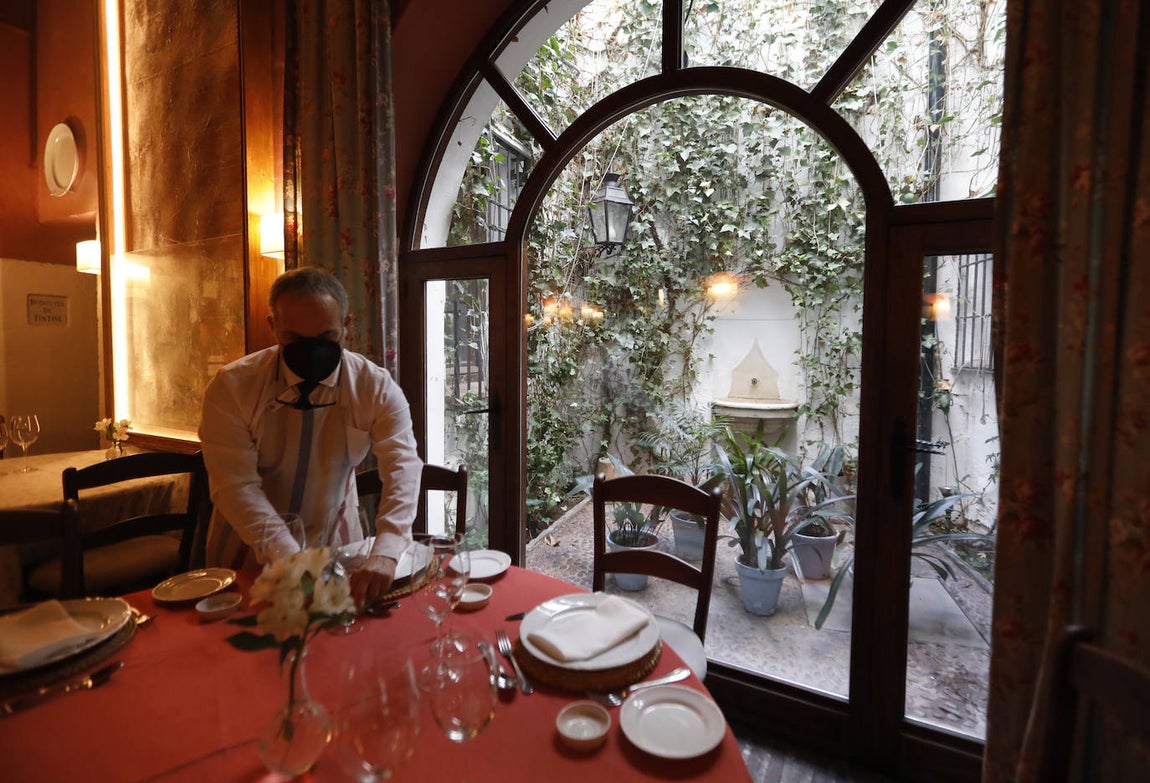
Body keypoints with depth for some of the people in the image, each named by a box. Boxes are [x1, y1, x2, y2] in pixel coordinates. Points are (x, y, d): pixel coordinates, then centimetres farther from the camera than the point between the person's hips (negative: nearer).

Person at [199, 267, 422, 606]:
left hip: (335, 542, 0)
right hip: (249, 548, 1)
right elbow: (236, 484, -18)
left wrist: (384, 552, -39)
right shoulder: (232, 386, -15)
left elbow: (402, 468, -23)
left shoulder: (376, 387, -15)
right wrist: (288, 557, -32)